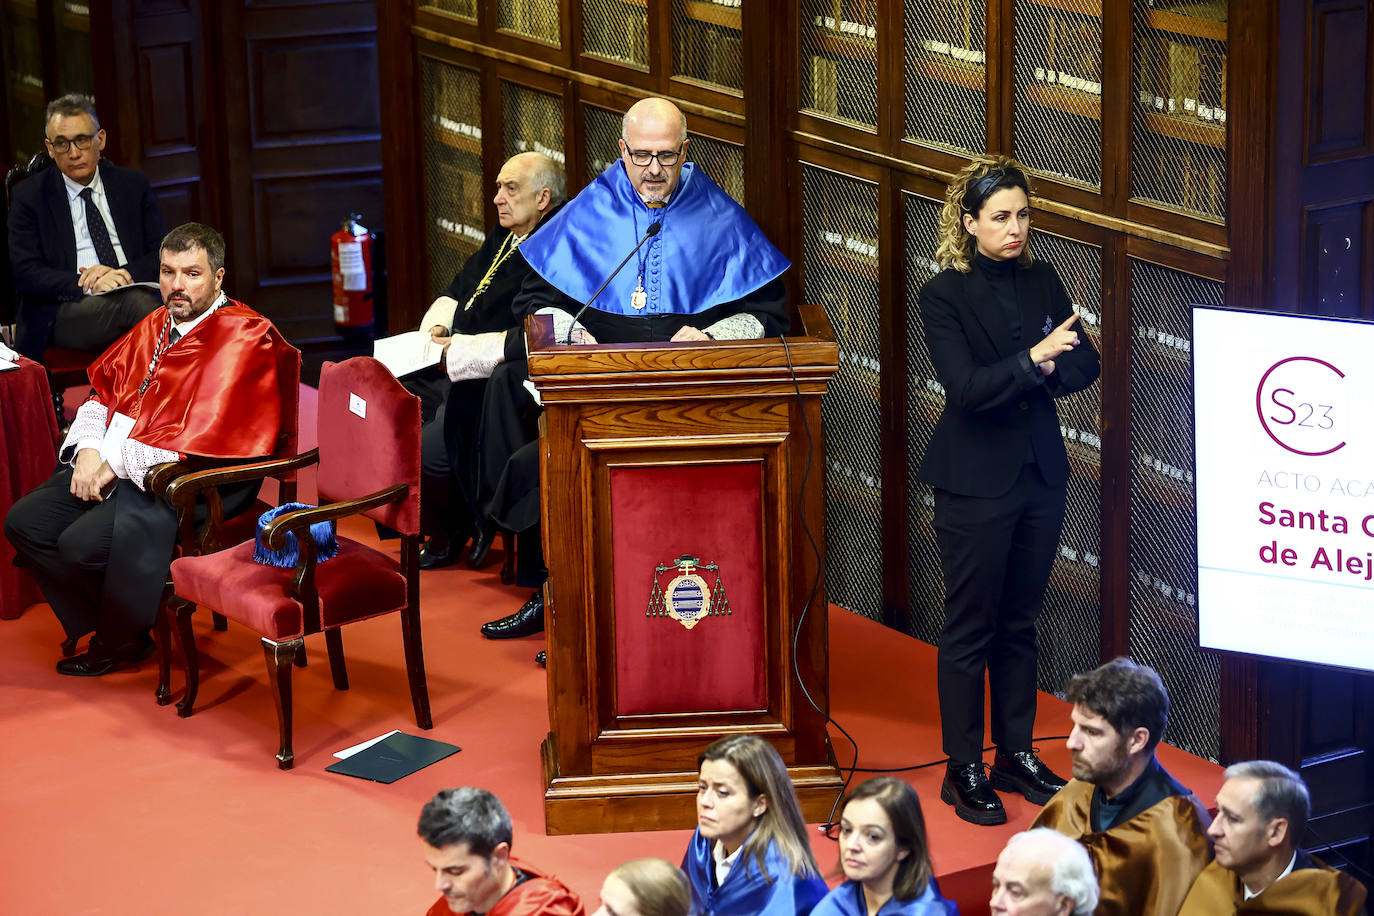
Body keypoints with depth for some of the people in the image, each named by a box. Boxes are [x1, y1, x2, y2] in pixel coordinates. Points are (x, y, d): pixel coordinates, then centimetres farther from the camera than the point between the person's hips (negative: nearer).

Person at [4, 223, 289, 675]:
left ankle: (118, 642, 5)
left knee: (82, 544, -24)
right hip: (110, 466, 9)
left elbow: (203, 435, -21)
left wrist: (116, 465, -17)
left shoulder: (243, 338, -13)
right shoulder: (155, 327, 15)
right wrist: (89, 450, -4)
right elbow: (102, 393, 18)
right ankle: (94, 628, 11)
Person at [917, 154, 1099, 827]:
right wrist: (1032, 360, -29)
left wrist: (1049, 370, -15)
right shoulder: (944, 296, -9)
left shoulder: (1042, 283, 7)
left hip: (1040, 474, 5)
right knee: (970, 627, 1)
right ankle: (964, 770, 9)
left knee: (1020, 621, 14)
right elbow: (965, 386, -20)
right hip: (974, 483, -5)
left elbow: (1084, 364, 5)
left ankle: (1016, 753, 24)